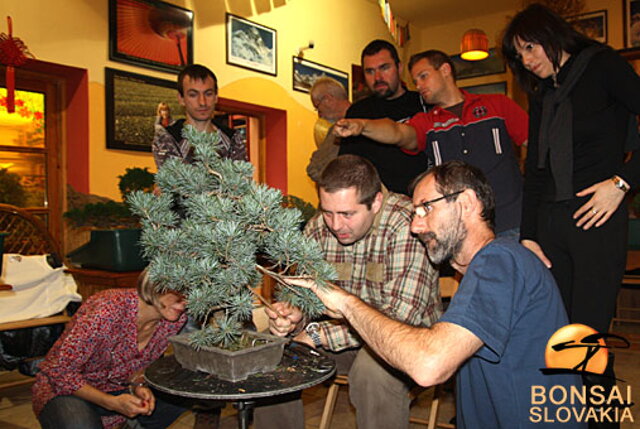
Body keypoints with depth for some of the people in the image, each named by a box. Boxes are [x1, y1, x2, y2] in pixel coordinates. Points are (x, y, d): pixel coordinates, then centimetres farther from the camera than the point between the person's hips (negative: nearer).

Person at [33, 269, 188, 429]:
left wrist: (138, 385, -17)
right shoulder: (108, 308, -31)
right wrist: (111, 402, -30)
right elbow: (62, 373, -22)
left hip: (118, 388, 5)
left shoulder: (175, 319, -13)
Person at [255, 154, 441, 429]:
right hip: (341, 331, 5)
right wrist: (293, 317, -22)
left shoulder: (406, 224, -24)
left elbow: (402, 316, -29)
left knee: (373, 368, -36)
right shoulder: (318, 228, -4)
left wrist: (319, 334, -27)